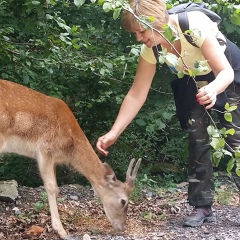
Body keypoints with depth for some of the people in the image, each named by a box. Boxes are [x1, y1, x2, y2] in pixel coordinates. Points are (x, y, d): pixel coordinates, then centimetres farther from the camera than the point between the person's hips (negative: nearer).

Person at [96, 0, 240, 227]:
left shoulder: (195, 25, -37)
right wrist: (113, 133, -21)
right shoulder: (150, 49, -21)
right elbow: (136, 94, -16)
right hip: (193, 83, 4)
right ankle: (202, 206, 2)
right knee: (198, 141, -5)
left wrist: (213, 88, -56)